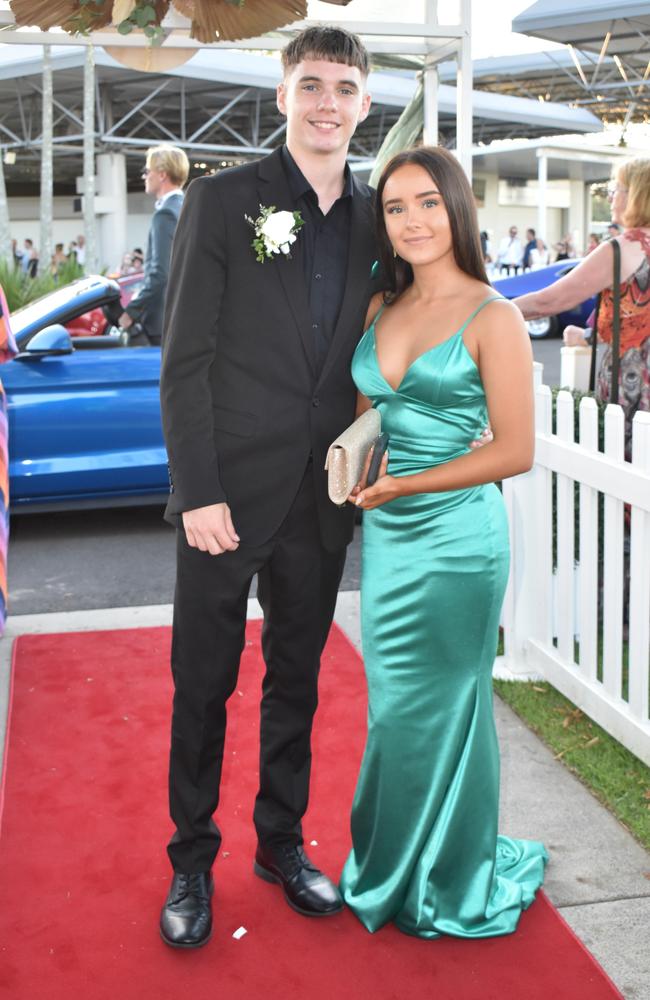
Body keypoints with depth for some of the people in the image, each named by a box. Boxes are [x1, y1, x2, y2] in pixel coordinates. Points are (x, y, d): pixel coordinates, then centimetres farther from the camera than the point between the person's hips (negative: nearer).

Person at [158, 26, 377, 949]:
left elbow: (371, 356, 13)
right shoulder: (222, 201, -5)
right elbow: (184, 361, -9)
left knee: (297, 680, 16)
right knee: (203, 683, 7)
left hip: (321, 499, 4)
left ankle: (282, 844, 33)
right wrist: (198, 491, -13)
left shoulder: (372, 219, 7)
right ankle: (192, 863, 25)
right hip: (229, 491, -4)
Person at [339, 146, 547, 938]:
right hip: (384, 531, 6)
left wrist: (400, 485, -14)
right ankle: (391, 867, 32)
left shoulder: (491, 318, -10)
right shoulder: (380, 309, 8)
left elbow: (515, 450, -13)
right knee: (391, 703, 14)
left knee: (437, 707, 7)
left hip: (454, 534, -5)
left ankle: (450, 884, 28)